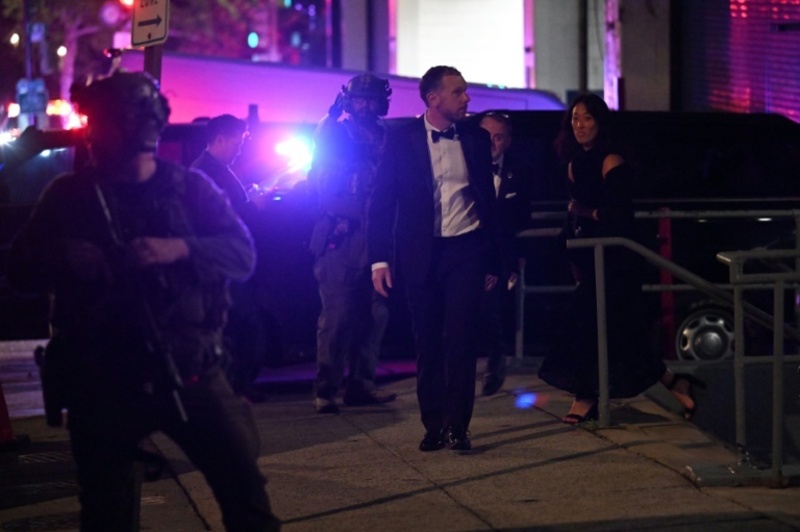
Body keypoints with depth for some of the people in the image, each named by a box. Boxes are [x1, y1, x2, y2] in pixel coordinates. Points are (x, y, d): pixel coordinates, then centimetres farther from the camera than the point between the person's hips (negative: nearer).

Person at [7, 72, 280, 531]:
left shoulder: (189, 188, 4)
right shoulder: (71, 195, 6)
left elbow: (242, 254, -6)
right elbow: (22, 269, 4)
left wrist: (180, 249, -24)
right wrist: (66, 259, -18)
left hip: (190, 370, -1)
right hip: (102, 381, 1)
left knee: (246, 490, -1)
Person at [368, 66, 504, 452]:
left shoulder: (476, 138, 7)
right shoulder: (402, 139, 0)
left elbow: (488, 199, 13)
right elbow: (381, 202, 0)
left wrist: (492, 260, 13)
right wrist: (380, 260, -7)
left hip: (466, 250, 1)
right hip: (422, 255, -1)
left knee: (461, 338, -9)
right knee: (427, 344, 4)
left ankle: (457, 426, -7)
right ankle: (433, 426, 12)